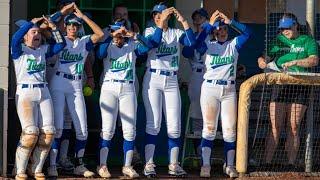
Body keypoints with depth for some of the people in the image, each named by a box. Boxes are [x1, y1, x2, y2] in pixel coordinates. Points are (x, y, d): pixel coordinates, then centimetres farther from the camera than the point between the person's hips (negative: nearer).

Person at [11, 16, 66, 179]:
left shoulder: (43, 50, 19)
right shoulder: (19, 49, 4)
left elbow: (61, 44, 13)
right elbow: (15, 38, -17)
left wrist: (53, 27, 5)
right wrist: (32, 22, -12)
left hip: (43, 93, 6)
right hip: (25, 92, -5)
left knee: (48, 133, -8)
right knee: (31, 133, -20)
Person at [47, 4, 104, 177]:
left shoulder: (84, 42, 8)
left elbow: (100, 34, -6)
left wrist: (83, 16, -7)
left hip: (76, 88, 3)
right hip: (58, 85, -3)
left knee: (82, 129, 0)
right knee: (57, 127, -10)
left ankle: (79, 165, 10)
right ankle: (52, 165, -7)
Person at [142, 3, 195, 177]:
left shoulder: (176, 33, 9)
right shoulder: (150, 31, 5)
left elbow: (191, 42, -11)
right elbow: (153, 42, -18)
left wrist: (183, 21, -16)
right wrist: (161, 23, -25)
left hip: (172, 81, 2)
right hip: (153, 80, -2)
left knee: (174, 125, 1)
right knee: (153, 123, -8)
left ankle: (173, 165, 6)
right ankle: (149, 164, -8)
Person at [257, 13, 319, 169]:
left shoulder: (307, 41, 5)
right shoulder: (278, 41, 13)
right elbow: (266, 57, 10)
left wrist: (294, 62, -22)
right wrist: (262, 61, -14)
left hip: (300, 87, -1)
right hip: (280, 85, 1)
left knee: (293, 128, -1)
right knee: (276, 128, -6)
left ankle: (291, 164, 2)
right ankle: (267, 163, -6)